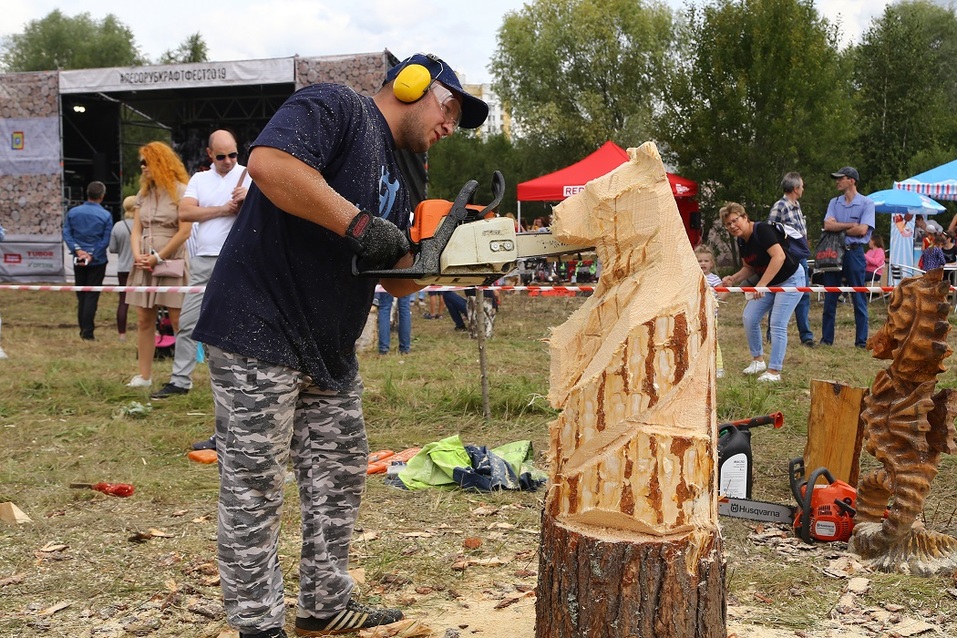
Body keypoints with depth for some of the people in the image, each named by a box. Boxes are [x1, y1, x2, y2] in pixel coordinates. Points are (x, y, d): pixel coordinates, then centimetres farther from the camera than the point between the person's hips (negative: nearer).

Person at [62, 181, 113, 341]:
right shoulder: (106, 215, -9)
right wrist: (92, 255, -11)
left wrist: (77, 250, -10)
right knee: (92, 296, 0)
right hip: (97, 261, -3)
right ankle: (88, 333, -4)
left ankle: (83, 330, 18)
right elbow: (105, 240, -11)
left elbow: (66, 234, -4)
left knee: (81, 296, 13)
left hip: (78, 261, 3)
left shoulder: (73, 212, 1)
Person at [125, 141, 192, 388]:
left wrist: (158, 257, -11)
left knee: (178, 320, -4)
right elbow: (136, 230, 13)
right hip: (145, 265, 6)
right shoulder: (143, 193, 16)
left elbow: (185, 231, -11)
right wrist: (137, 255, -6)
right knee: (144, 320, 4)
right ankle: (144, 375, 9)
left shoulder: (180, 191, -4)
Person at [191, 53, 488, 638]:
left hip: (329, 349, 10)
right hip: (260, 331, -10)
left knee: (341, 473, 13)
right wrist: (360, 224, -25)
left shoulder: (398, 178, 19)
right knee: (255, 484, -1)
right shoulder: (335, 107, -8)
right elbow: (269, 163, -28)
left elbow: (396, 280, 17)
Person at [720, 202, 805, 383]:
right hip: (769, 283, 9)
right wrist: (734, 278, -6)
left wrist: (761, 284, -38)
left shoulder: (762, 231, -23)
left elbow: (779, 256, -34)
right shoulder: (741, 241, 3)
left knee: (777, 324, -12)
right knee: (749, 318, 0)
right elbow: (749, 268, 14)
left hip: (790, 279, -8)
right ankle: (758, 360, 16)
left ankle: (774, 371, -6)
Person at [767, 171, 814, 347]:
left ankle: (806, 335, 17)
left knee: (804, 296, 10)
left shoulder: (797, 205, 12)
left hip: (800, 257, 8)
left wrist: (805, 250, 14)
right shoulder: (779, 207, -14)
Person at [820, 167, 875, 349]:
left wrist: (839, 228, -5)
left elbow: (862, 230, -14)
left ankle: (861, 340, 5)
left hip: (854, 253, -4)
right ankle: (826, 338, 14)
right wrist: (851, 225, -11)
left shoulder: (866, 203, -2)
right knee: (830, 298, 7)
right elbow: (828, 225, -5)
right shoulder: (834, 203, 10)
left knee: (859, 299, 0)